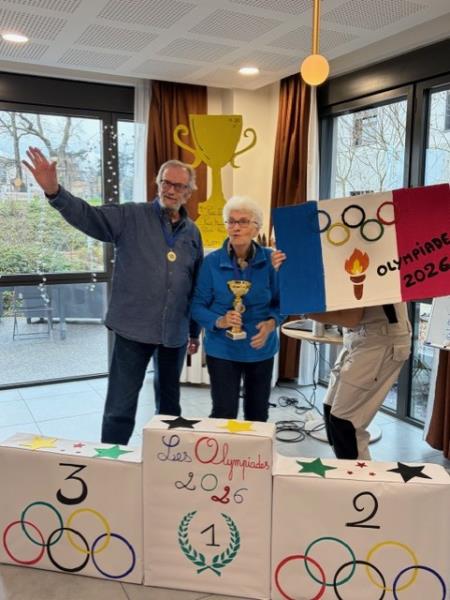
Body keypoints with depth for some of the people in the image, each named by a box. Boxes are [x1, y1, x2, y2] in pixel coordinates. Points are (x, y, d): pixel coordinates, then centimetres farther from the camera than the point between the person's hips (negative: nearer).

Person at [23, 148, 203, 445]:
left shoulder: (192, 232, 8)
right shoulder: (131, 216, -3)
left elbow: (197, 286, 13)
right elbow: (87, 215, -17)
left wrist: (196, 331, 17)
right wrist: (53, 191, -35)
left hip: (175, 332, 4)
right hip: (133, 328, -4)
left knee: (170, 400, 19)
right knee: (121, 405, 3)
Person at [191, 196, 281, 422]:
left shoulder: (270, 260, -6)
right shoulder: (212, 262, -10)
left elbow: (280, 301, 0)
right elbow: (197, 306, -7)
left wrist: (271, 323, -19)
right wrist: (219, 321, -24)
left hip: (261, 348, 3)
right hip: (222, 349, -2)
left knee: (258, 413, 16)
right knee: (224, 414, -1)